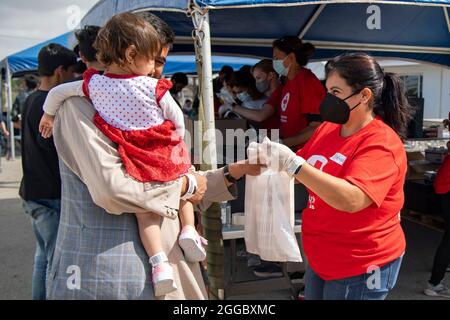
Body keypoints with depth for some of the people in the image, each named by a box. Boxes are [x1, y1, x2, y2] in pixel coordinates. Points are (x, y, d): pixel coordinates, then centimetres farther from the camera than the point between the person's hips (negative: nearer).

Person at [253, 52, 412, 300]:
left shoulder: (381, 143, -21)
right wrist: (271, 158, -10)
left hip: (360, 267, -7)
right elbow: (302, 171, 11)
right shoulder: (327, 129, 2)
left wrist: (292, 163, -37)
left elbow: (351, 200, -35)